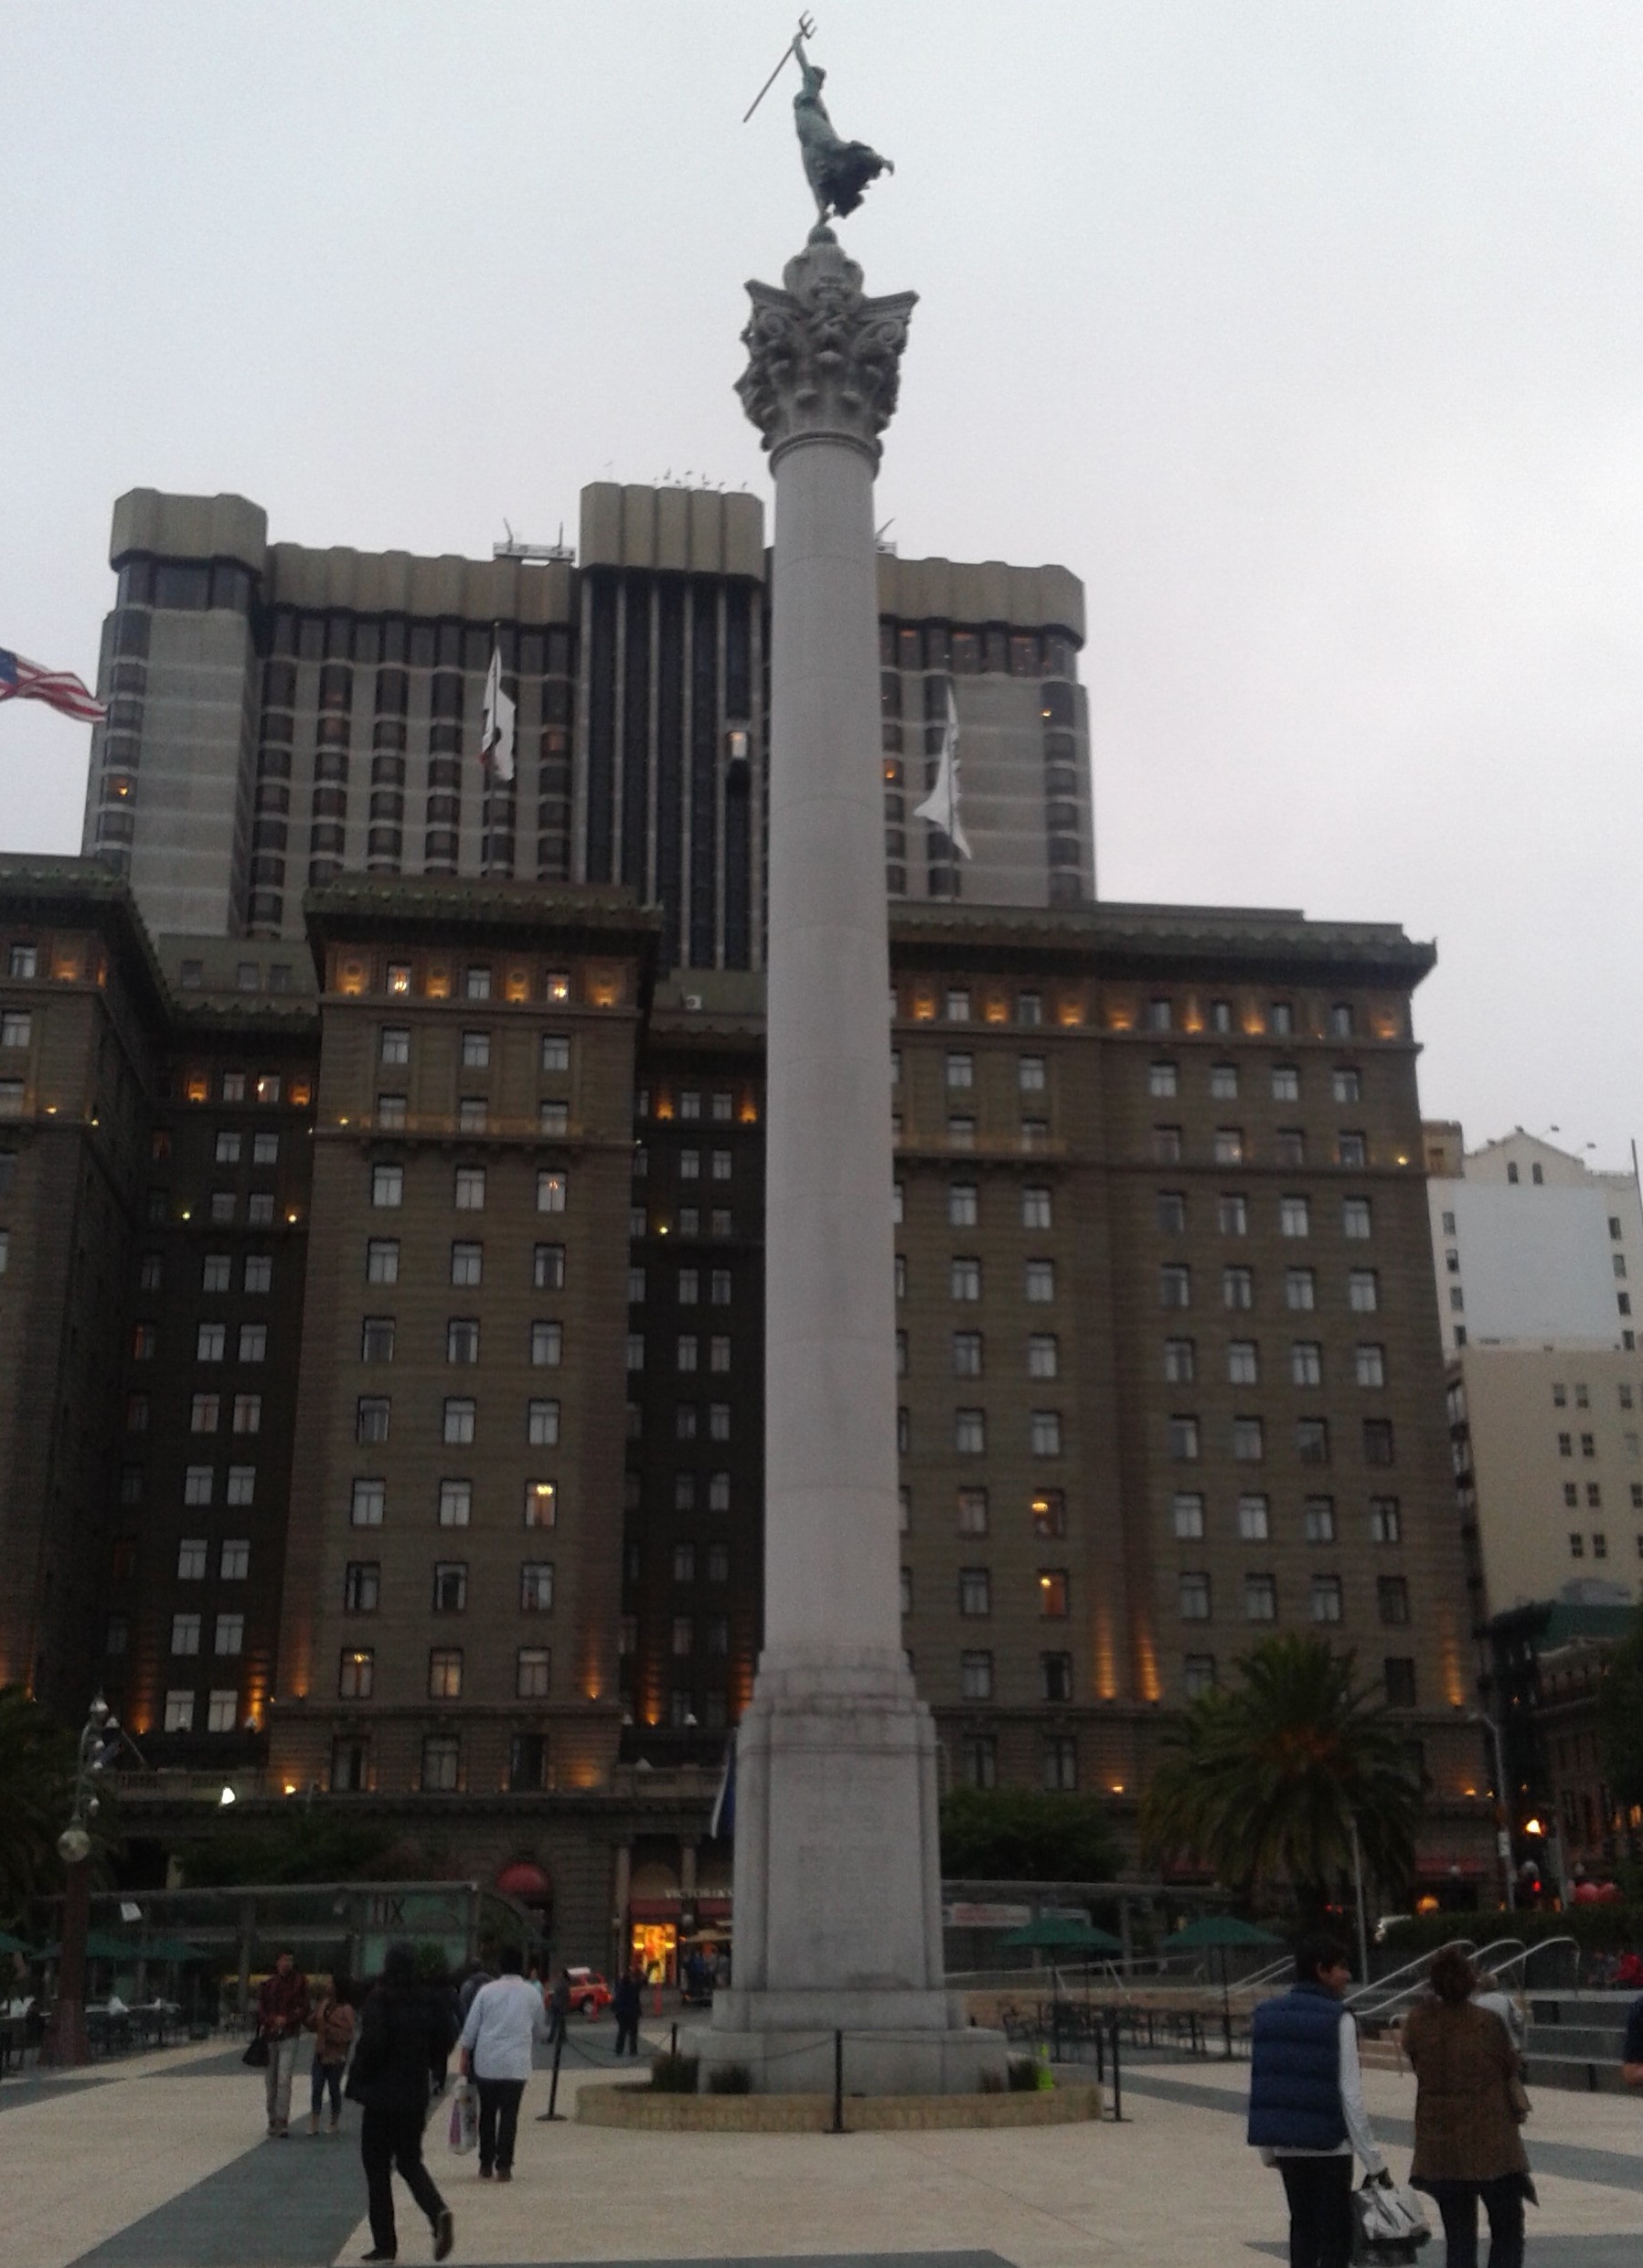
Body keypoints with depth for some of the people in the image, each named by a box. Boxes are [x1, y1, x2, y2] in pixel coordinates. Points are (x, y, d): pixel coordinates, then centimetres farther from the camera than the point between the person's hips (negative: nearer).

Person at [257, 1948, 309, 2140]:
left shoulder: (299, 1982, 3)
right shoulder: (266, 1984, 6)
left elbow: (303, 2009, 1)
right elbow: (261, 2011, 2)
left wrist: (286, 2019, -14)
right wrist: (274, 2020, -16)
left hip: (290, 2036, -2)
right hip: (270, 2037, 3)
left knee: (284, 2080, -14)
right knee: (271, 2081, 7)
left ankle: (283, 2122, -15)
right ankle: (273, 2121, 18)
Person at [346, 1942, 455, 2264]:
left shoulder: (379, 2002, -14)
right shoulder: (430, 2002, 2)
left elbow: (371, 2044, -20)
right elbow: (445, 2038, 3)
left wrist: (357, 2085, -8)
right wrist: (434, 2074, 16)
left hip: (382, 2096, -5)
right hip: (416, 2096, 5)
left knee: (377, 2168, 7)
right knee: (410, 2160, 17)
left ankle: (385, 2244, 8)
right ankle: (438, 2213, -8)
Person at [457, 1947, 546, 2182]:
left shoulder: (487, 1990, 0)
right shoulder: (532, 1993, 4)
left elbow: (471, 2026, 0)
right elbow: (540, 2030, 15)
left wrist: (465, 2055, 9)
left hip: (486, 2063, 1)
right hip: (516, 2065, 0)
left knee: (487, 2113, 13)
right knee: (509, 2116, 3)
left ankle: (486, 2164, 16)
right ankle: (504, 2166, -2)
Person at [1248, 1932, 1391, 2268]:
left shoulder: (1267, 2014, 6)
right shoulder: (1337, 2020, -11)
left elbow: (1259, 2086, 8)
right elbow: (1351, 2096, -14)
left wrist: (1268, 2150, 17)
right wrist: (1375, 2162, -8)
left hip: (1286, 2146, 6)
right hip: (1329, 2146, -6)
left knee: (1302, 2227, 17)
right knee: (1335, 2235, 2)